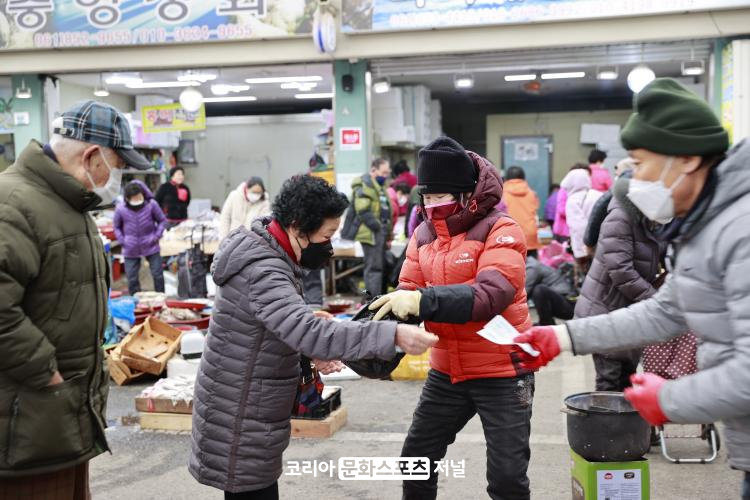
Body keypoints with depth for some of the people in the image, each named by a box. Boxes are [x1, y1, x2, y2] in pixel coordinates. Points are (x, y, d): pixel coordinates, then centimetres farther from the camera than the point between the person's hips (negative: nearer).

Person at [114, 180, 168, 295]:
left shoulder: (151, 204, -11)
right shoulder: (120, 208, -11)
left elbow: (162, 220, 3)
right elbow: (117, 227, 6)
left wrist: (157, 236, -8)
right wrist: (122, 241, -7)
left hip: (151, 247, 0)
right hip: (131, 250, 0)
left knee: (158, 275, 6)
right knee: (132, 278, 4)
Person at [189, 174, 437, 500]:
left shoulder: (267, 255, 6)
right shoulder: (262, 271, -26)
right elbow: (310, 331, -40)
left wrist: (309, 352, 1)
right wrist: (392, 335, -43)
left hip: (246, 415, 10)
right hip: (239, 424, -10)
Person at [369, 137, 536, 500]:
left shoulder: (500, 230, -15)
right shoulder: (423, 234, 3)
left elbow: (492, 294, -30)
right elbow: (409, 293, 0)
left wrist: (423, 300, -39)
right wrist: (382, 312, -23)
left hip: (502, 373, -6)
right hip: (446, 372, 6)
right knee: (416, 460, 16)